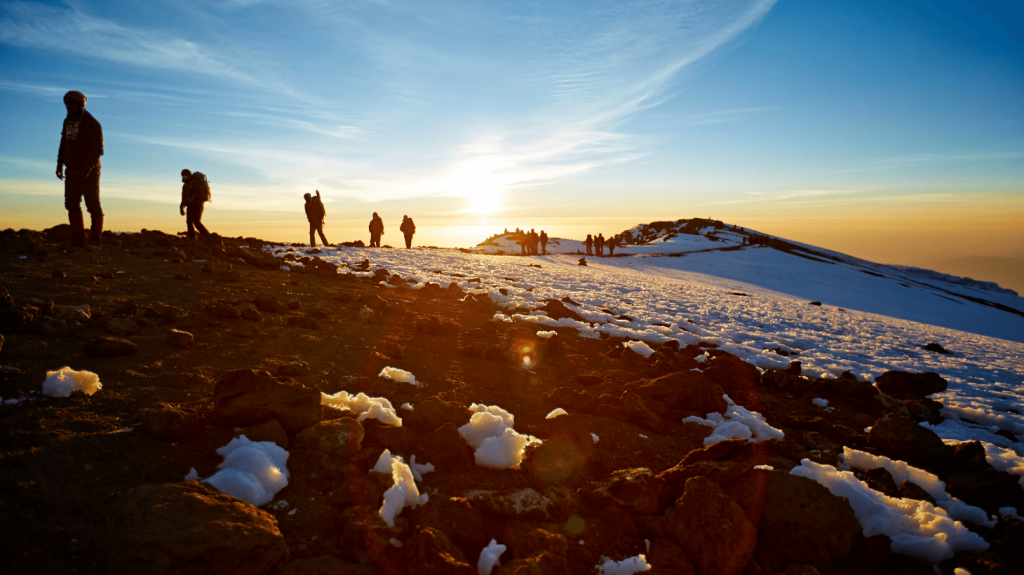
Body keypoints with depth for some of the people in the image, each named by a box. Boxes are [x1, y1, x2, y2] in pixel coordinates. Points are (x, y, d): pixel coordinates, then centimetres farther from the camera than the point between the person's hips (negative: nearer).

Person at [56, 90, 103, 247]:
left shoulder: (92, 124, -11)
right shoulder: (68, 121, 12)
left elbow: (97, 149, -17)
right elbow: (64, 145, 19)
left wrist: (86, 169, -24)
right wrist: (59, 165, 11)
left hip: (89, 172, -7)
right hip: (72, 171, 7)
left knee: (93, 205, -3)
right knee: (71, 204, 3)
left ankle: (96, 239, 4)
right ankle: (77, 239, 8)